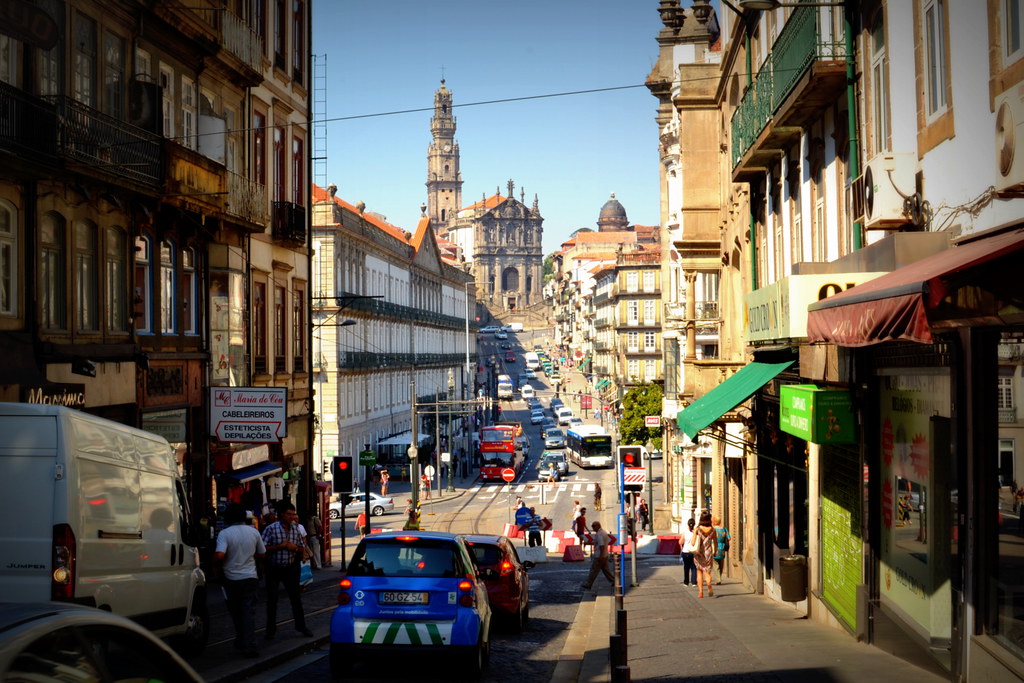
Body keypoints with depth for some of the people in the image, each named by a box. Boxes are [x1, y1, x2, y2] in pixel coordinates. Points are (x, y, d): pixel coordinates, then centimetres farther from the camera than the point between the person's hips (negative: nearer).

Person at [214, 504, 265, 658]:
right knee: (249, 611, -1)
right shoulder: (254, 532, 0)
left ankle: (241, 641, 27)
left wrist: (219, 566, -4)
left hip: (232, 578, -2)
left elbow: (219, 556, -25)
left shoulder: (225, 534, -13)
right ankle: (249, 646, -11)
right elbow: (261, 554, 9)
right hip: (250, 577, 2)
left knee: (236, 611, 16)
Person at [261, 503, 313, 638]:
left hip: (290, 568, 3)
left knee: (295, 598, 8)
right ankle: (271, 629, 12)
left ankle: (300, 626, 20)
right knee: (272, 600, 2)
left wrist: (294, 547, -10)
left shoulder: (295, 529, 3)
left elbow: (301, 549, 12)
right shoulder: (271, 529, -10)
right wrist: (280, 546, -20)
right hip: (274, 569, -3)